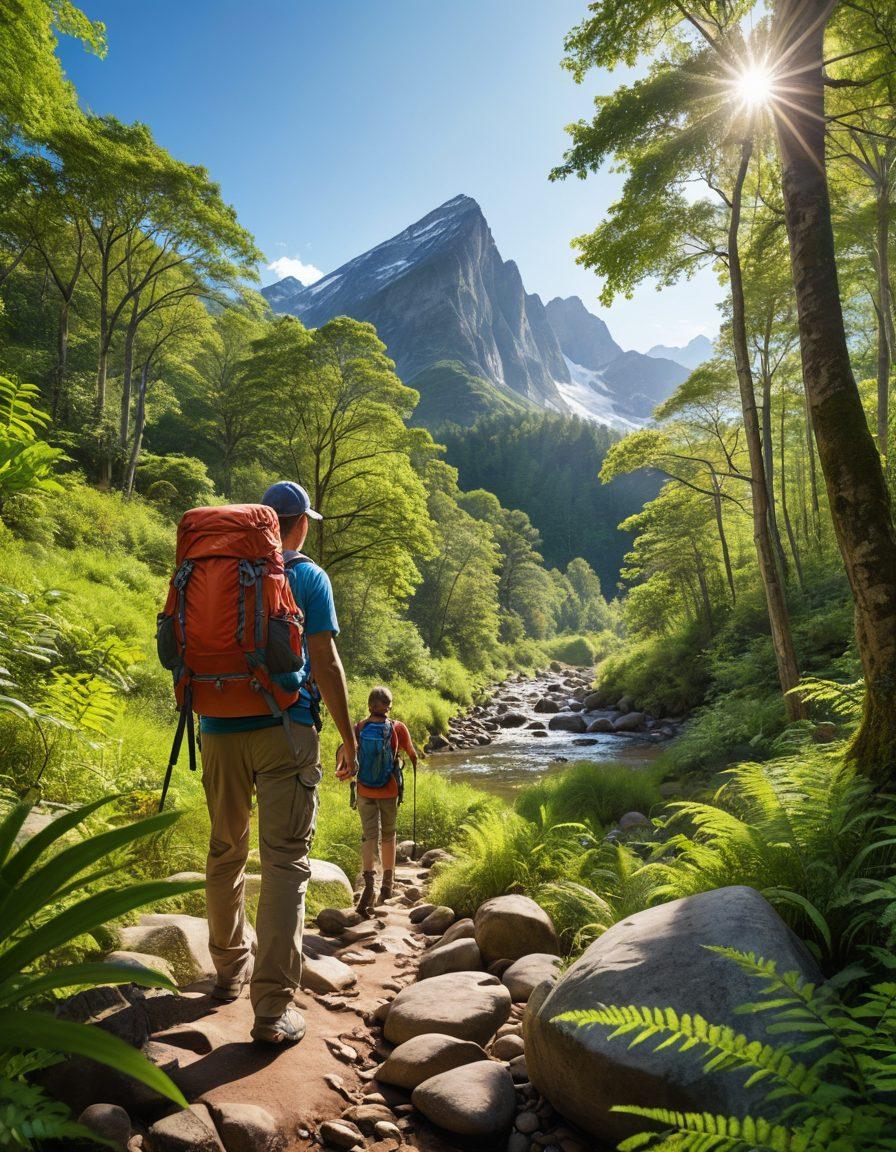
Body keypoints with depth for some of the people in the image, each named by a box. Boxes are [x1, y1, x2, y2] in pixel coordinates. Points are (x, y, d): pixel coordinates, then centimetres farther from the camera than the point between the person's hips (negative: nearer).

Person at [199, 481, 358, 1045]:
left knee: (226, 851, 18)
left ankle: (231, 968, 35)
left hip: (220, 729, 5)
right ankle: (274, 1007, -4)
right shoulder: (308, 576, -2)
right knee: (286, 860, -2)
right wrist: (348, 736, 1)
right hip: (283, 729, -4)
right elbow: (326, 663, -7)